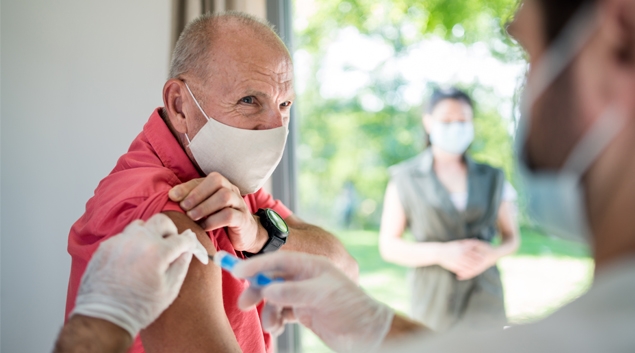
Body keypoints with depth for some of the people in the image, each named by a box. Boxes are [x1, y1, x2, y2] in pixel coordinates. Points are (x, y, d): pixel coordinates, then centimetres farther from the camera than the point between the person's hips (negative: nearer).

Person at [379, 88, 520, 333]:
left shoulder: (492, 179, 10)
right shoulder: (405, 179, 5)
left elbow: (512, 237, 15)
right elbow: (388, 246, 2)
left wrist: (492, 254, -8)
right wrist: (441, 253, -12)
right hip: (433, 301, -2)